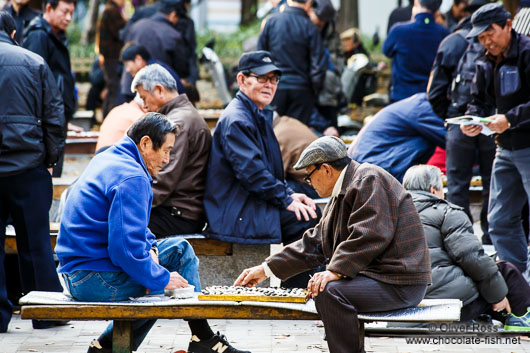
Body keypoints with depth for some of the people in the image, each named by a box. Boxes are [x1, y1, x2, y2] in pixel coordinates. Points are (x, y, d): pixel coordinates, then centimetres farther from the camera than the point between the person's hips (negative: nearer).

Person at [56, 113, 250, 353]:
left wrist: (149, 247, 4)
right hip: (93, 279, -10)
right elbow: (126, 248, -27)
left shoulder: (108, 160, 13)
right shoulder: (132, 179, -20)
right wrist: (162, 279, -15)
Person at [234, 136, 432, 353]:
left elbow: (369, 236, -24)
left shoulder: (369, 180, -11)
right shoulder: (342, 192, 20)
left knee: (328, 291, -26)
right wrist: (267, 269, 18)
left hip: (400, 282, -11)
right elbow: (315, 243, 22)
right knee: (318, 286, 17)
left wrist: (336, 270, -30)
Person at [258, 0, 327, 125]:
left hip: (275, 86, 1)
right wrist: (316, 90, 5)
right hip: (302, 89, -1)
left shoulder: (271, 21, -1)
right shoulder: (310, 28, -6)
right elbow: (319, 64, -7)